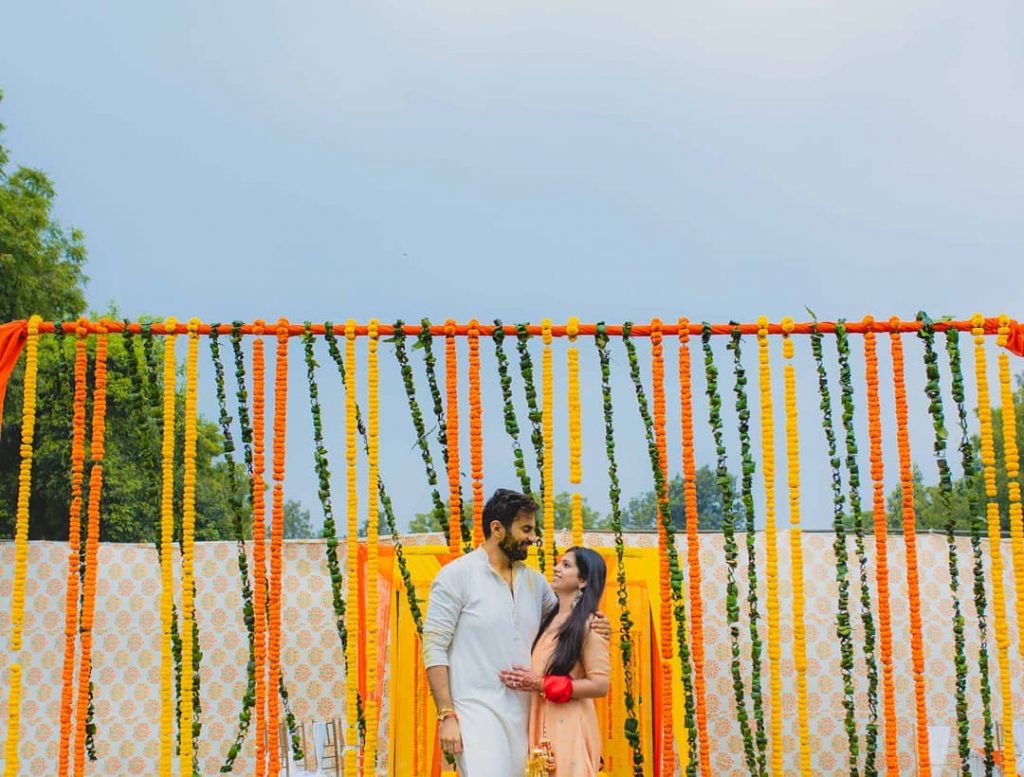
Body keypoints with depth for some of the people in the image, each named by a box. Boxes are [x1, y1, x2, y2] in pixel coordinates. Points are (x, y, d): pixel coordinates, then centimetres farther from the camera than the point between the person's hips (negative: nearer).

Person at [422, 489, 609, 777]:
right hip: (477, 711, -6)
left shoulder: (534, 580, 12)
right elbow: (434, 648, -7)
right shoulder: (457, 575, -5)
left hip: (521, 714, 6)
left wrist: (594, 626, 1)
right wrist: (446, 716, -13)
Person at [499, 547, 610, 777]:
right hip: (540, 724, 7)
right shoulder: (549, 619, 13)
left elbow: (599, 685, -16)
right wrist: (523, 679, 1)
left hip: (568, 727, -7)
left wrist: (541, 684, -18)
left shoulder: (589, 624, -10)